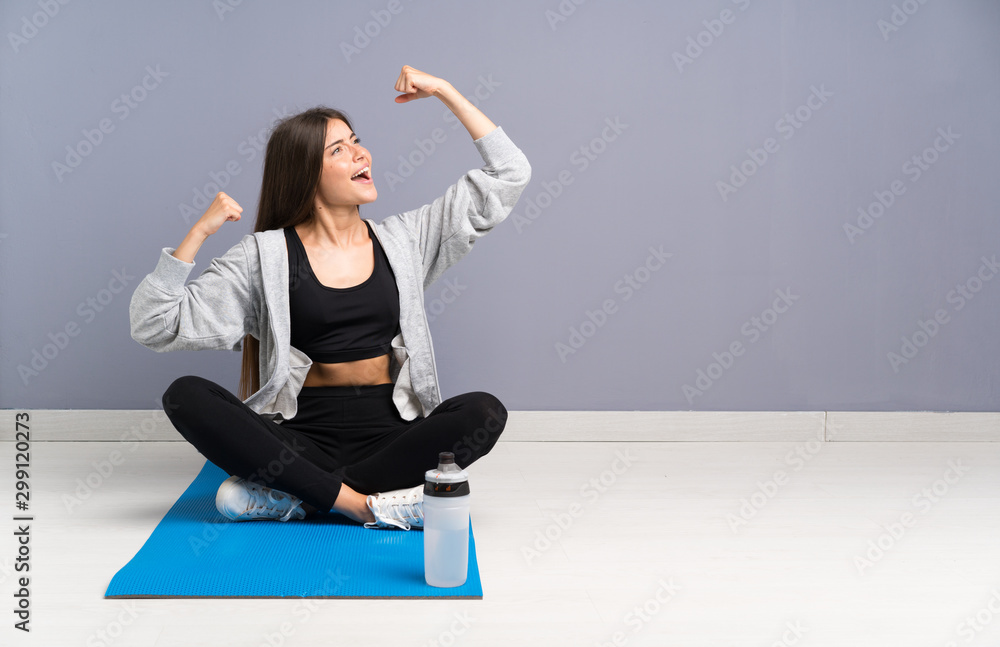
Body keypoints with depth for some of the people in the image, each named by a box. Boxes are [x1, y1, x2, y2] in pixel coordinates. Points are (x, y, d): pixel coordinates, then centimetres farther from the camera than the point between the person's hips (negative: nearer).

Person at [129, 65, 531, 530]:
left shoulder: (404, 239, 10)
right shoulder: (264, 256, 4)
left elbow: (507, 176, 10)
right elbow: (153, 326, 0)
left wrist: (445, 92, 6)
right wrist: (199, 232, -9)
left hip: (388, 434, 2)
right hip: (301, 435, -1)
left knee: (484, 412, -28)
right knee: (185, 396, -24)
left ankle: (288, 493, -23)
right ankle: (364, 501, -30)